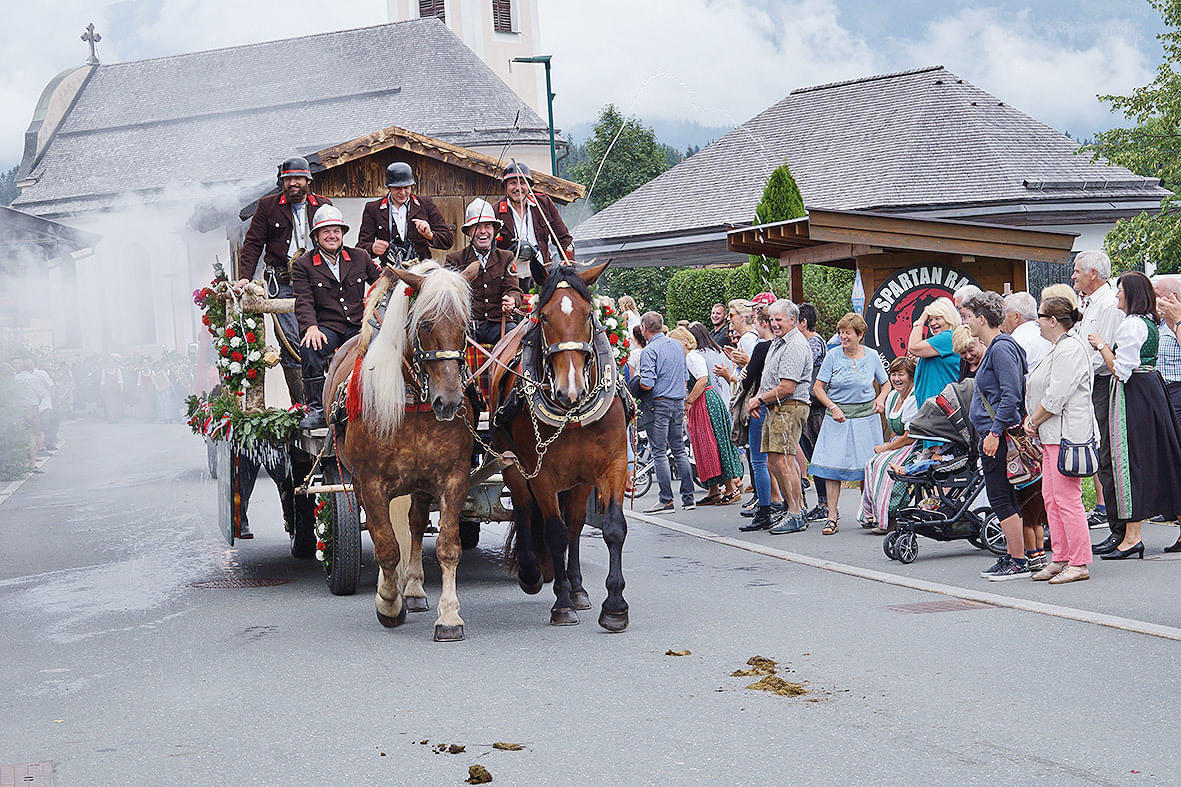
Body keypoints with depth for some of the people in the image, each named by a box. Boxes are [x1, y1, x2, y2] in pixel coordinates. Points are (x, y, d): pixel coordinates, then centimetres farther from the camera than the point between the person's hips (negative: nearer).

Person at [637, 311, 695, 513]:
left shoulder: (649, 351, -14)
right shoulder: (678, 345, 10)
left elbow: (647, 385, -20)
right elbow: (685, 376, 17)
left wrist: (636, 382, -1)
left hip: (659, 404, -7)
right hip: (679, 402, 7)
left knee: (659, 453, -2)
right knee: (679, 450, 12)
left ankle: (666, 501, -3)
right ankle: (688, 498, 11)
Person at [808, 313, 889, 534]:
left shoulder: (872, 357, 4)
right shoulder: (833, 356, -1)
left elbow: (885, 383, 17)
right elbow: (817, 387, -1)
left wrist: (880, 399, -3)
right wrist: (833, 407, -13)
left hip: (866, 415, 1)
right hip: (838, 416, -1)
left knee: (867, 465, 2)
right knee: (833, 464, -7)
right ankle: (832, 516, -5)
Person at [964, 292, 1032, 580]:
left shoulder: (1002, 349, -14)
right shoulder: (994, 348, 17)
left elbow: (1011, 395, -21)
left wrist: (995, 432, -21)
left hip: (999, 436, -10)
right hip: (993, 434, 10)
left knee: (1001, 499, -7)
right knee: (1006, 499, 12)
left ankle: (1019, 561, -4)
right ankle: (1012, 556, 17)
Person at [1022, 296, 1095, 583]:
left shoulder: (1070, 349, -14)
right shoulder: (1057, 348, 20)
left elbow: (1055, 397, -19)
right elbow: (1041, 392, 23)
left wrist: (1034, 422, -8)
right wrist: (1030, 420, 8)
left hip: (1067, 434, -11)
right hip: (1052, 436, 11)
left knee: (1067, 499, -9)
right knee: (1051, 497, 11)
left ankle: (1079, 564, -6)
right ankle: (1060, 559, 16)